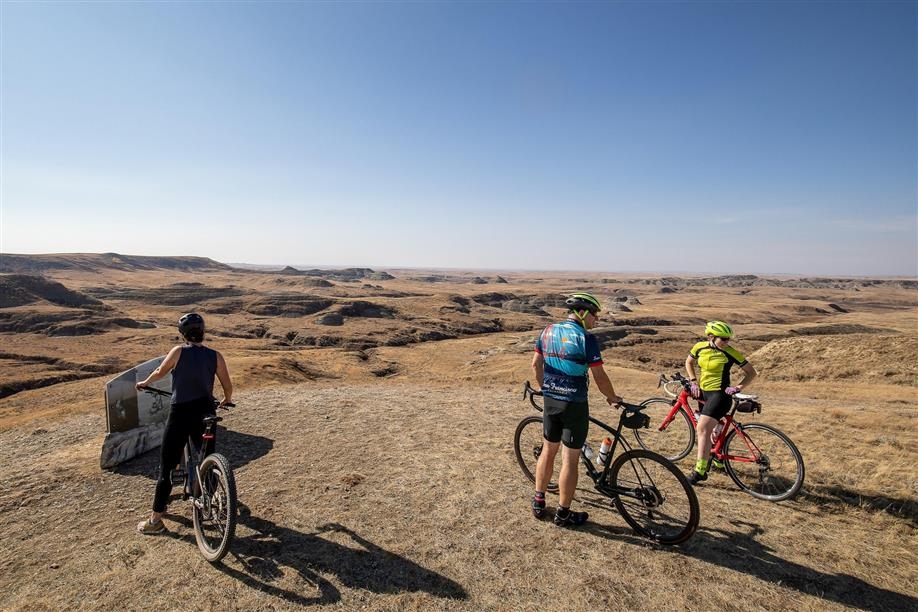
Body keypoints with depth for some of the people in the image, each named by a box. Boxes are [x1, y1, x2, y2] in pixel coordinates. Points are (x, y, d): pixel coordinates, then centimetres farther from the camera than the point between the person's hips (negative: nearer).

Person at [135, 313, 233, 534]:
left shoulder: (178, 351, -7)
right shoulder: (215, 356, -3)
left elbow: (160, 372, 10)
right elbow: (228, 387, 0)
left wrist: (145, 383, 32)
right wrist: (226, 400, 22)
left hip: (180, 414, -3)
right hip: (205, 413, 3)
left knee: (166, 467, 7)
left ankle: (155, 520, 13)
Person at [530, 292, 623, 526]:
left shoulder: (548, 331, 4)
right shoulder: (586, 338, -15)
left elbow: (536, 364, 9)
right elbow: (599, 376, -13)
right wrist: (613, 397, 4)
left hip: (550, 400, 6)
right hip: (574, 404, -6)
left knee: (548, 449, 20)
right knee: (570, 459, 7)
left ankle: (538, 502, 31)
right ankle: (563, 513, 20)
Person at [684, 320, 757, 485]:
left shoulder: (731, 353, -13)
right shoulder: (700, 347, -2)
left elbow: (752, 373, -4)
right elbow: (689, 362, 16)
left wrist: (738, 387, -15)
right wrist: (694, 382, 6)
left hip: (720, 394, -6)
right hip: (703, 392, 6)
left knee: (702, 429, -18)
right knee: (710, 428, 21)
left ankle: (700, 471, -12)